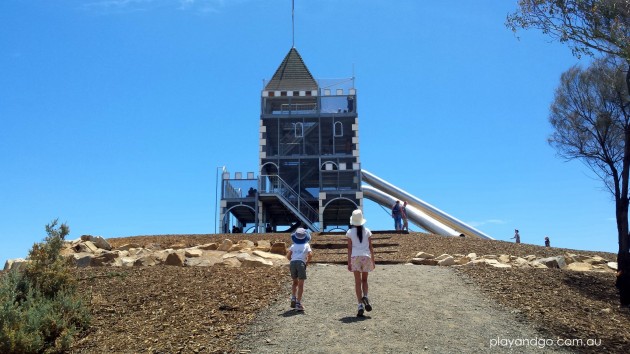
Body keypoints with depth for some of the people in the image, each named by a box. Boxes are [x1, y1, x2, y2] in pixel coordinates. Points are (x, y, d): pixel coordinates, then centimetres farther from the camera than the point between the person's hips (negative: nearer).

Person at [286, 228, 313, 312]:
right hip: (301, 263, -3)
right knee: (300, 284, 2)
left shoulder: (293, 246, 18)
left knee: (295, 282, 23)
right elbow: (310, 254, -3)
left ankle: (293, 298, 11)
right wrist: (307, 262, 11)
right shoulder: (307, 245, 13)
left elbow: (288, 255, 7)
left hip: (292, 263, 3)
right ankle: (298, 303, -2)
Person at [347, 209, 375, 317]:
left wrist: (349, 262, 0)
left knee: (358, 282, 3)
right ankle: (365, 297, -7)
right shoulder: (367, 231, 4)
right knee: (364, 280, 18)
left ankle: (360, 305, -3)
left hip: (355, 257, -1)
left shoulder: (350, 232, -1)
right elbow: (371, 247, 4)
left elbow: (349, 248, -3)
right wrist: (373, 260, 10)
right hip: (366, 257, 1)